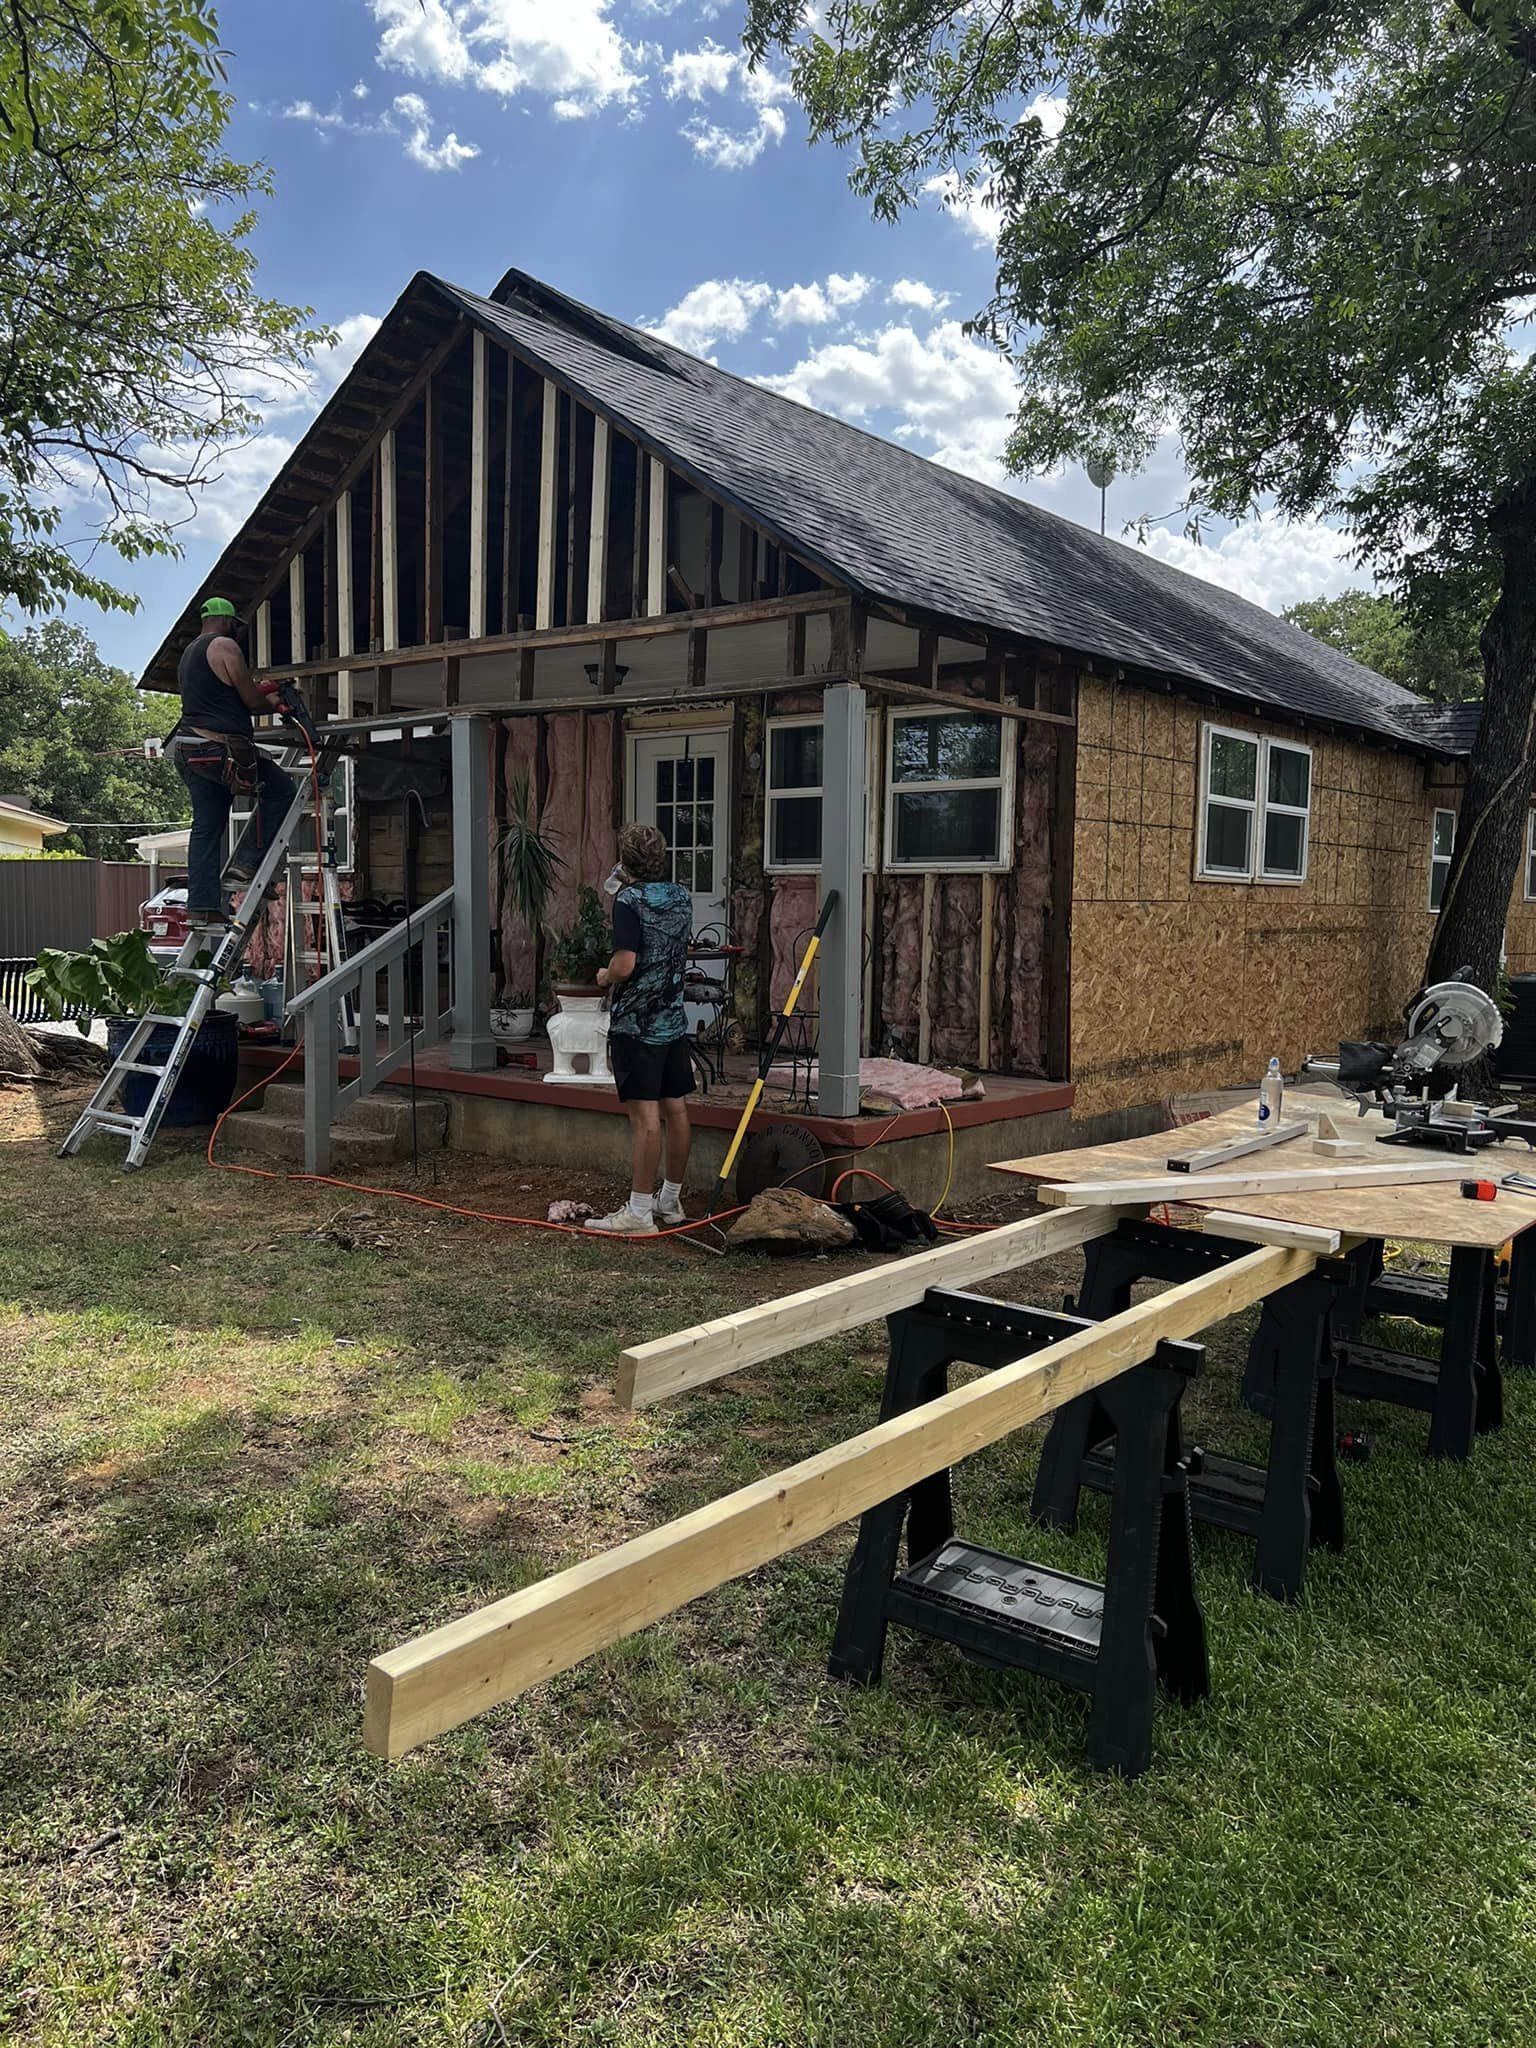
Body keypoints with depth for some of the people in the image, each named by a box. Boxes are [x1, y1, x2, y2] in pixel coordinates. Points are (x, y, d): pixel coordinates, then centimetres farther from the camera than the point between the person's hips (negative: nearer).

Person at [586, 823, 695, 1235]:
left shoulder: (630, 900, -13)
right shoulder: (682, 898, 10)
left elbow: (625, 964, -21)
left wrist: (604, 977, 1)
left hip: (637, 1023, -7)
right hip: (674, 1019, 8)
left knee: (645, 1117, -7)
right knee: (675, 1111, 11)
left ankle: (639, 1213, -3)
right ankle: (671, 1202, 22)